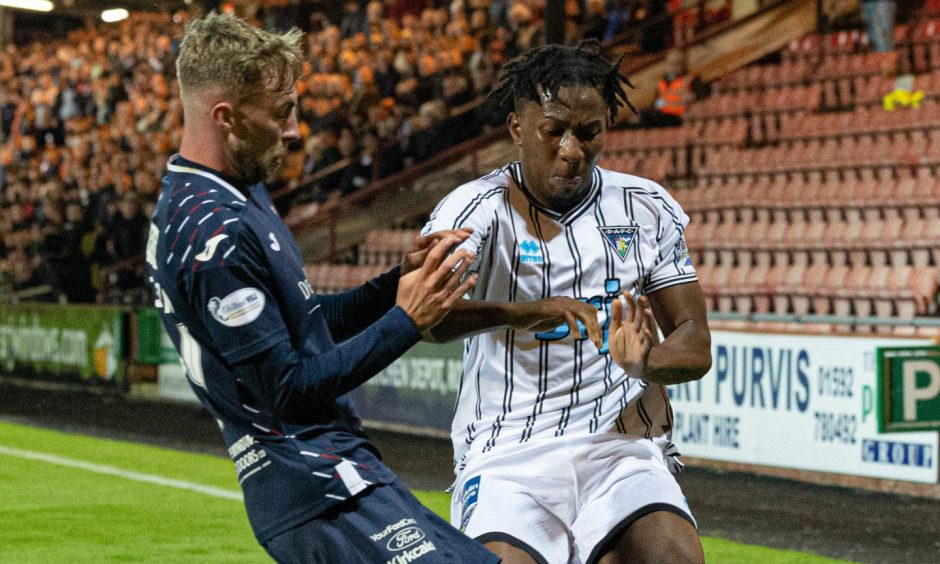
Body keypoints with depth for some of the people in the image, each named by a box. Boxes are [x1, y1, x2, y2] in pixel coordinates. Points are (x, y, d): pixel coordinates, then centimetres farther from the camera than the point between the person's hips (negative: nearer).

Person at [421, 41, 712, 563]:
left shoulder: (647, 207, 8)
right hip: (508, 457, -2)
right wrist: (522, 312, -42)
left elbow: (695, 345, 9)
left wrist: (644, 361, -14)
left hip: (622, 446, 2)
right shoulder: (479, 210, -5)